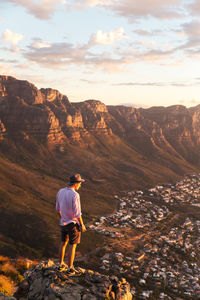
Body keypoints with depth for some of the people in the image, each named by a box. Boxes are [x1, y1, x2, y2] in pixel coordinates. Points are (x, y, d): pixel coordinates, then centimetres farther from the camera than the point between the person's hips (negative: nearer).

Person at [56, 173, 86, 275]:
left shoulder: (60, 192, -2)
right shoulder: (75, 195, -25)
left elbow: (58, 208, 9)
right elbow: (77, 213, -22)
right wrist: (82, 225, -10)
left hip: (63, 223, 7)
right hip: (73, 223, -7)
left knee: (63, 243, 21)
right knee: (72, 245, 4)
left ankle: (61, 264, 33)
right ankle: (70, 269, 11)